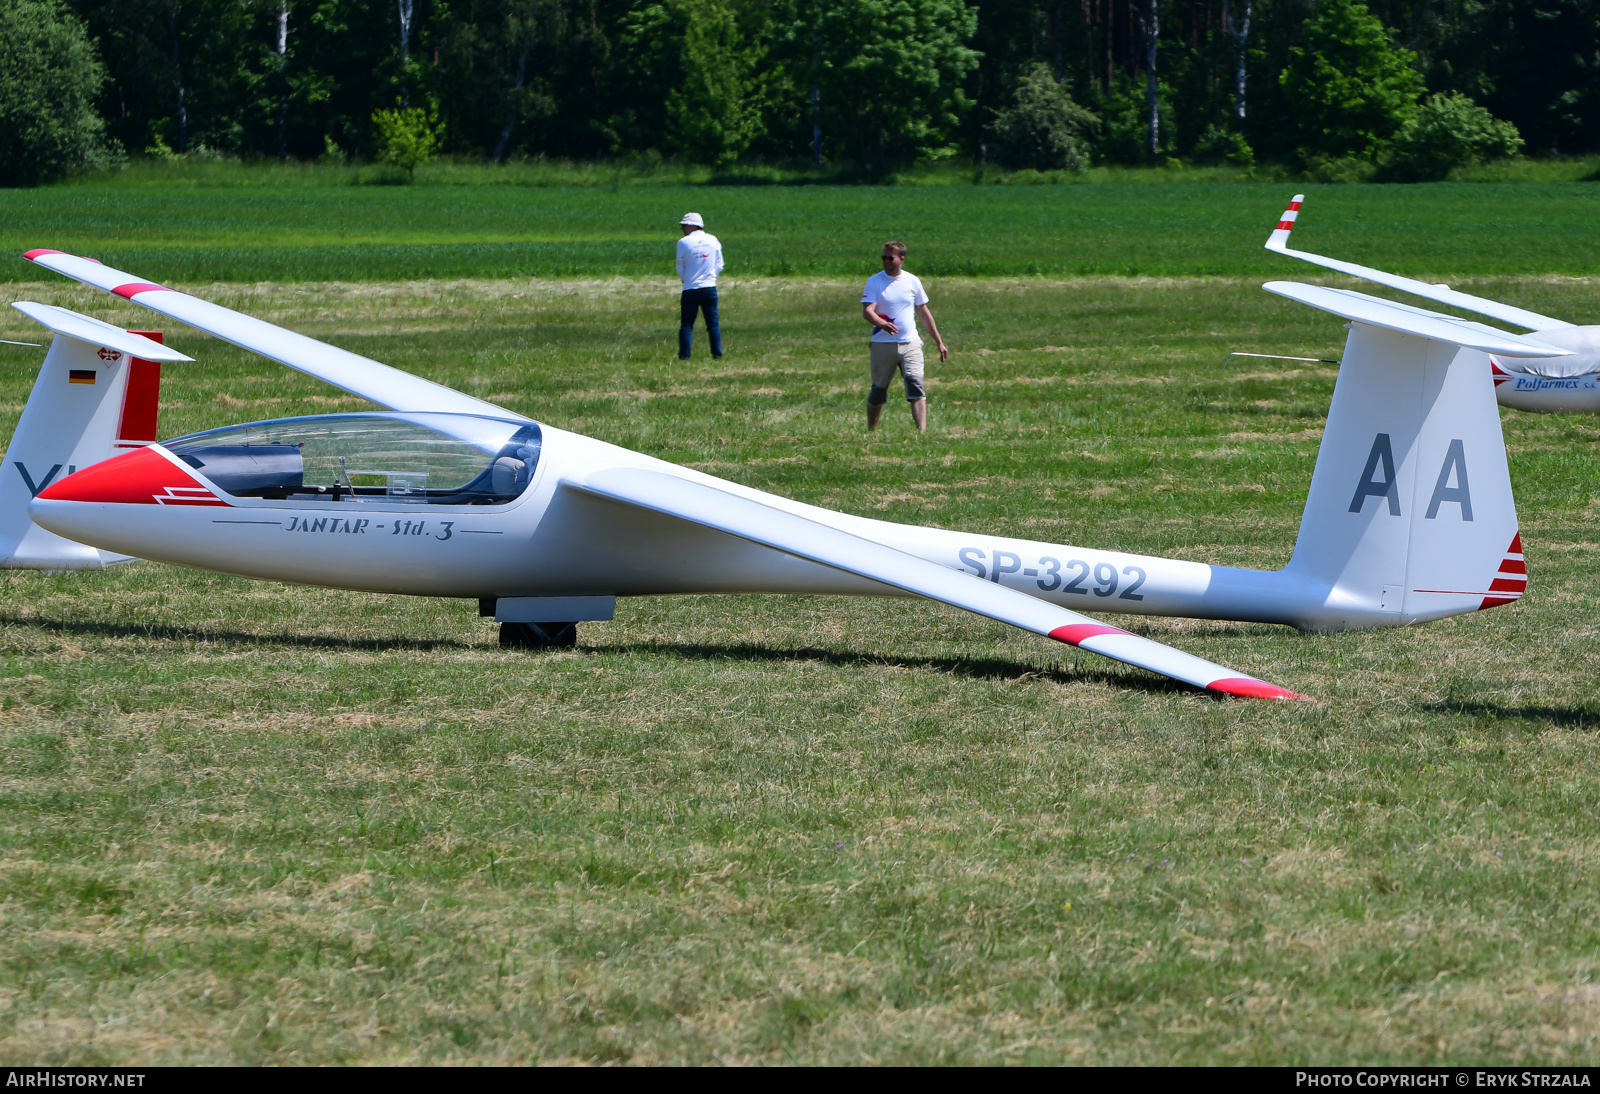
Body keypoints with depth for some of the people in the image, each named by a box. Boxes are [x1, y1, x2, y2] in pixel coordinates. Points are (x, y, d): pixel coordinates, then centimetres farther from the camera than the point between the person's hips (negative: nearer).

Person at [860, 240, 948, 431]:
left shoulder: (912, 281, 7)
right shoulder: (875, 281, -1)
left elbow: (924, 313, 16)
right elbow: (867, 310, -13)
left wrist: (939, 342, 17)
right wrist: (882, 324, -35)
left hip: (910, 344, 1)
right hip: (883, 344, -1)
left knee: (916, 385, -15)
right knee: (879, 389, 8)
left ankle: (922, 430, -22)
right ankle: (871, 431, 25)